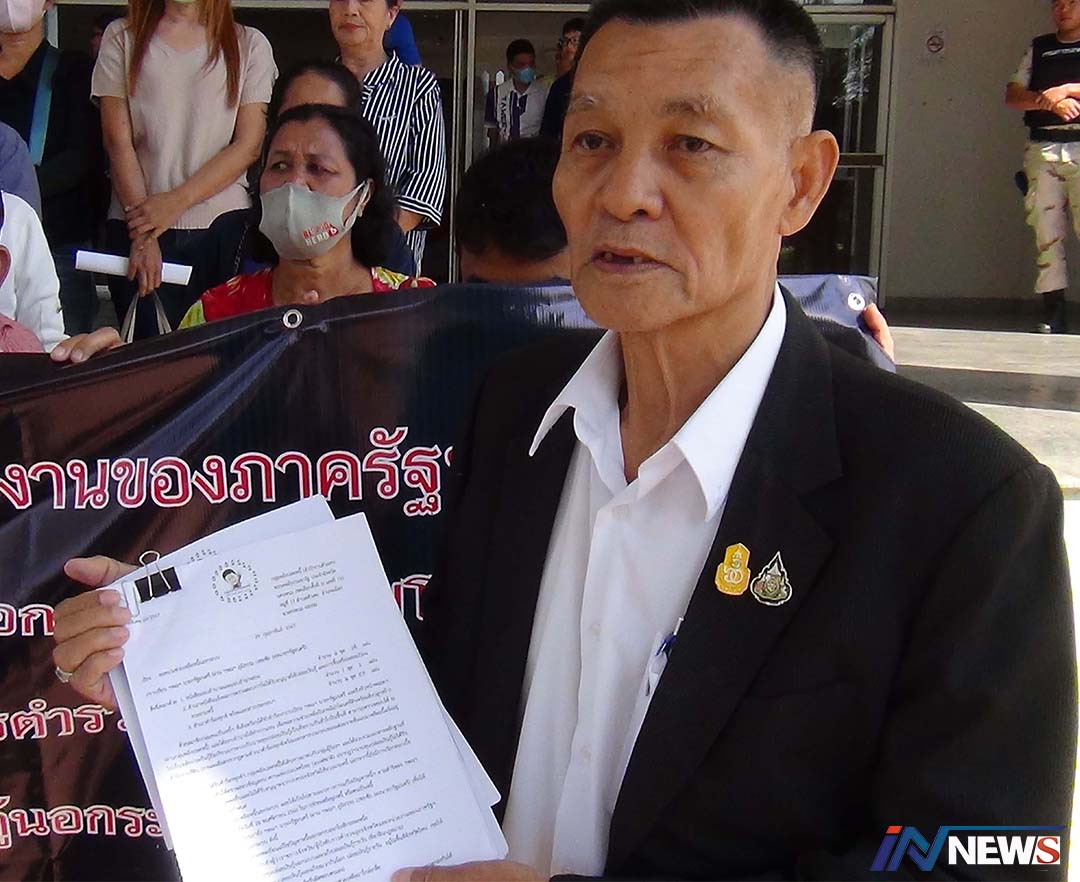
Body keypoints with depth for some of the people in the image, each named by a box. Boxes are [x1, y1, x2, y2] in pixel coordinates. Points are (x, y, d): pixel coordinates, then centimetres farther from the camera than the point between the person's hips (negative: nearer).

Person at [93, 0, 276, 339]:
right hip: (138, 224, 0)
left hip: (222, 224, 0)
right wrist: (142, 234, -8)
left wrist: (175, 202, -9)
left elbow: (249, 145, 0)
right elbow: (118, 142, 3)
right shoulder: (121, 38, 9)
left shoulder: (250, 44, 8)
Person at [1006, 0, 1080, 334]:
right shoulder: (1039, 48, 21)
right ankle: (1053, 312, -3)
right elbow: (1012, 96, 11)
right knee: (1047, 231, -3)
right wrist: (1050, 100, -5)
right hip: (1043, 148, 3)